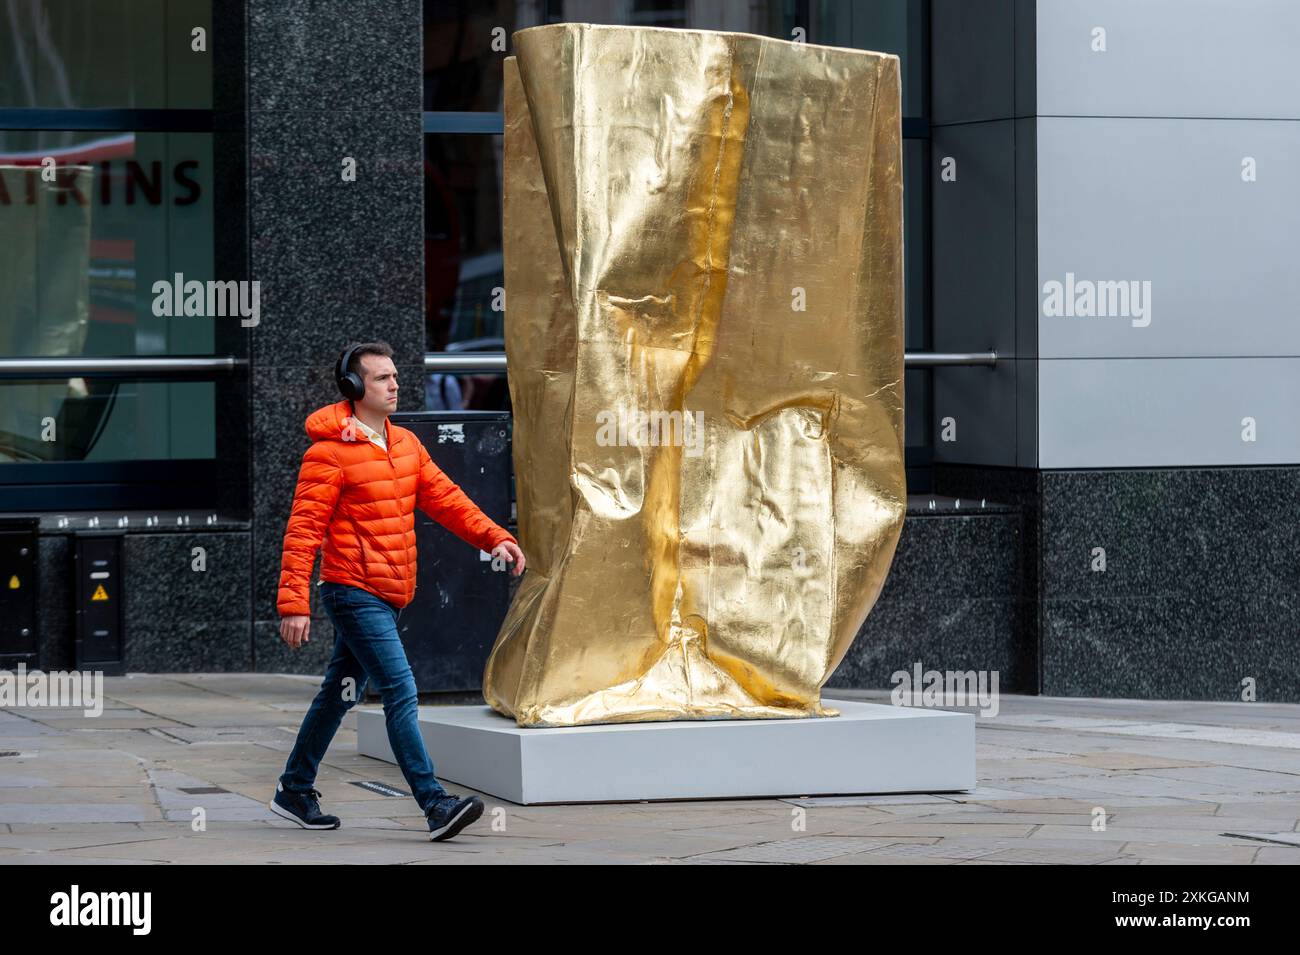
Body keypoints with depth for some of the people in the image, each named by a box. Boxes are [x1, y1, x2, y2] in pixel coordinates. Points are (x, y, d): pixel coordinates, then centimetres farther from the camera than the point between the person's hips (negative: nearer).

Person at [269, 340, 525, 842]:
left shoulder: (405, 443, 12)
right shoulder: (329, 452, -12)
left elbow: (443, 496, 12)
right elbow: (303, 530, -14)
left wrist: (493, 537, -2)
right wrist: (293, 602, -19)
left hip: (389, 596, 8)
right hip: (353, 593, -8)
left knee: (340, 693, 17)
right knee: (401, 692, -15)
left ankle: (294, 790, 30)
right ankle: (435, 805, -19)